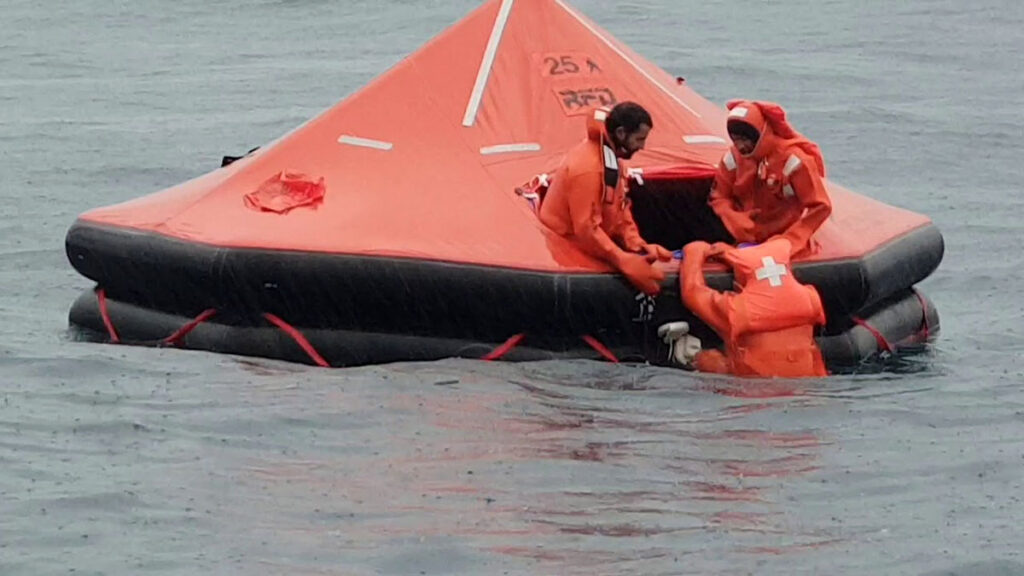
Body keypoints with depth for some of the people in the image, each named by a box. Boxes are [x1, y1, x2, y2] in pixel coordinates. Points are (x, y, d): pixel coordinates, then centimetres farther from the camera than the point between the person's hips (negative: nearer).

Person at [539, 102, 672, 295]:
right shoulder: (587, 168, -29)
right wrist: (627, 264, -31)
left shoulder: (610, 158, 3)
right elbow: (586, 230, -29)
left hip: (585, 247, 10)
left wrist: (638, 246, -6)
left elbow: (619, 210, 10)